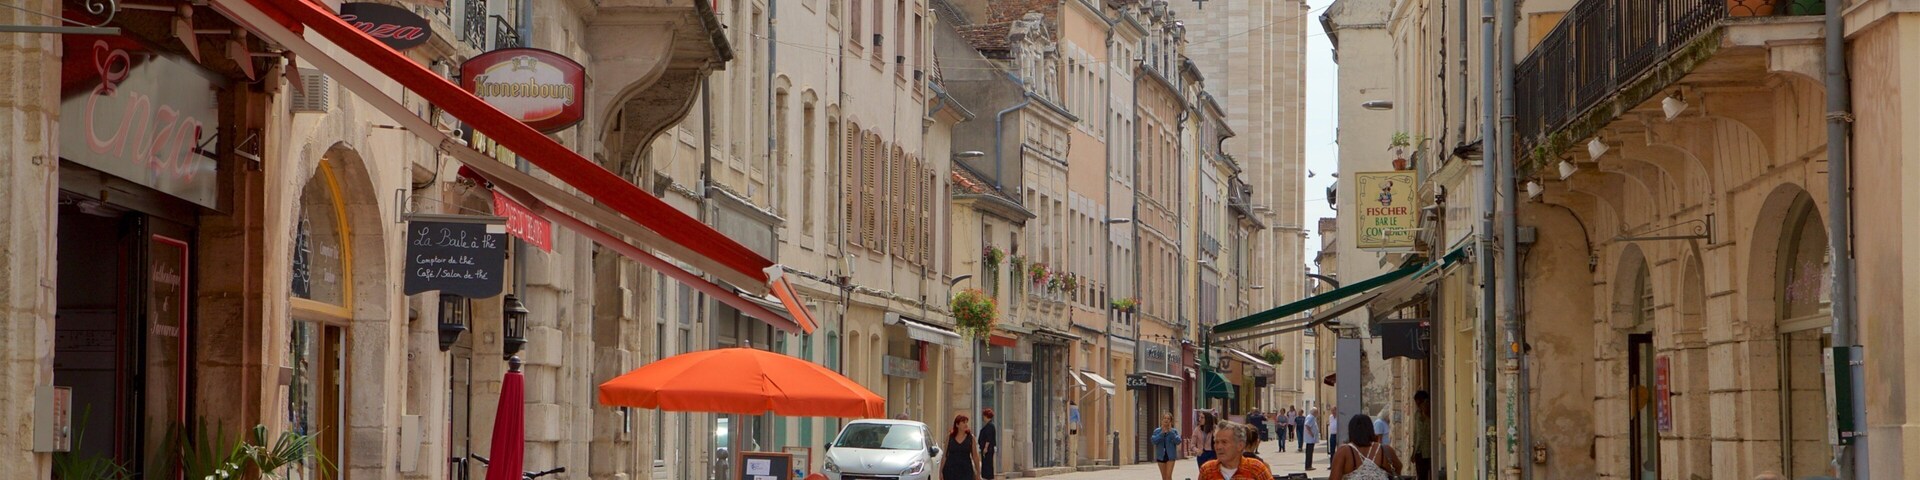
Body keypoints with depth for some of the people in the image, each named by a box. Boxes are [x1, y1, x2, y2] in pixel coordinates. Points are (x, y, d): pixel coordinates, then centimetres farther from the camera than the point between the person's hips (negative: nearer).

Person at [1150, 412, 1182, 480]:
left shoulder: (1174, 431, 0)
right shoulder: (1157, 431, 3)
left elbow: (1178, 441, -13)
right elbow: (1154, 441, -11)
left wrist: (1170, 432, -16)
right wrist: (1162, 433, -17)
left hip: (1170, 456, -3)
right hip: (1161, 456, 3)